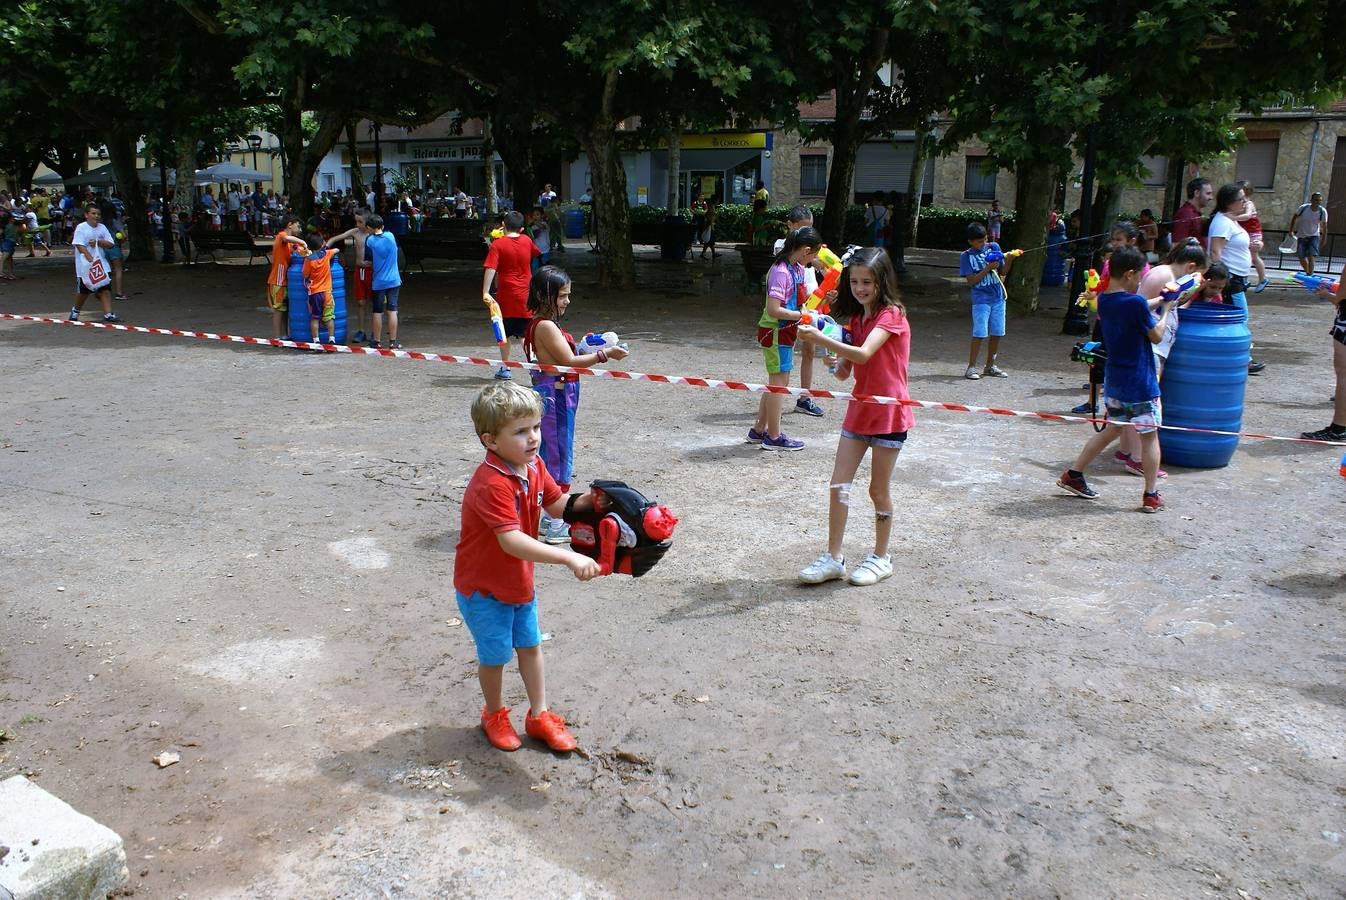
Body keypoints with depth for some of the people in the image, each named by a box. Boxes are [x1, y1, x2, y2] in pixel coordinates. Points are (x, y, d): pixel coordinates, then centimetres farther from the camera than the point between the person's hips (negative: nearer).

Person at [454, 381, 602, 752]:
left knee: (530, 645, 18)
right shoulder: (491, 484, -34)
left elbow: (558, 505, 6)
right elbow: (512, 541, -42)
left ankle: (539, 715, 34)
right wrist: (568, 557, -48)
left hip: (520, 580, 8)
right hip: (483, 588, -8)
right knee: (495, 655, 10)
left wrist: (590, 499, -15)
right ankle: (495, 715, 36)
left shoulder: (534, 466, -6)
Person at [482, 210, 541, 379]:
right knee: (526, 333, 7)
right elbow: (537, 253, 24)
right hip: (526, 295, 2)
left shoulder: (498, 244, -9)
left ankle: (505, 367, 15)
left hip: (506, 295, -2)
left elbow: (490, 269, -19)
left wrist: (486, 292, -22)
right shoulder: (526, 240, 2)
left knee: (504, 333, 11)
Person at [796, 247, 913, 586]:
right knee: (838, 485, 2)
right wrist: (837, 361, -10)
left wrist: (821, 339, -39)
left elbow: (864, 354, -30)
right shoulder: (857, 318, 10)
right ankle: (833, 557, 11)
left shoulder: (891, 314, -13)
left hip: (888, 412, -7)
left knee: (878, 490, 4)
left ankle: (881, 558, 21)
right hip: (859, 409, 7)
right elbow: (845, 371, 11)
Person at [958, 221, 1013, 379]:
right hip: (981, 300, -4)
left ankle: (990, 366, 20)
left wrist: (1009, 259, -9)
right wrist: (988, 268, -18)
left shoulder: (994, 247, 7)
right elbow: (971, 280, -10)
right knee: (979, 334, -8)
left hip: (998, 298, 5)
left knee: (996, 333, 8)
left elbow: (1003, 271, 9)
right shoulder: (966, 256, -5)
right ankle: (971, 367, 0)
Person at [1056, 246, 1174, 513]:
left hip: (1114, 380, 7)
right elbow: (1156, 336, -6)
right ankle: (1151, 496, 9)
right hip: (1140, 383, -7)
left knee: (1112, 430, 20)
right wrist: (1167, 310, 7)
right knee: (1150, 436, 4)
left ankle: (1073, 475, 21)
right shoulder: (1136, 303, -18)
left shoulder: (1103, 300, 2)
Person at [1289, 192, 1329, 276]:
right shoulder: (1303, 208, -13)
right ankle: (1307, 272, 29)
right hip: (1301, 236, 1)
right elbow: (1294, 217, 5)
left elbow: (1324, 225, 1)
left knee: (1311, 256, -16)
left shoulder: (1323, 211, -11)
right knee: (1302, 258, 4)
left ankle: (1310, 275, -14)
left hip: (1313, 236, -1)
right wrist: (1291, 230, 2)